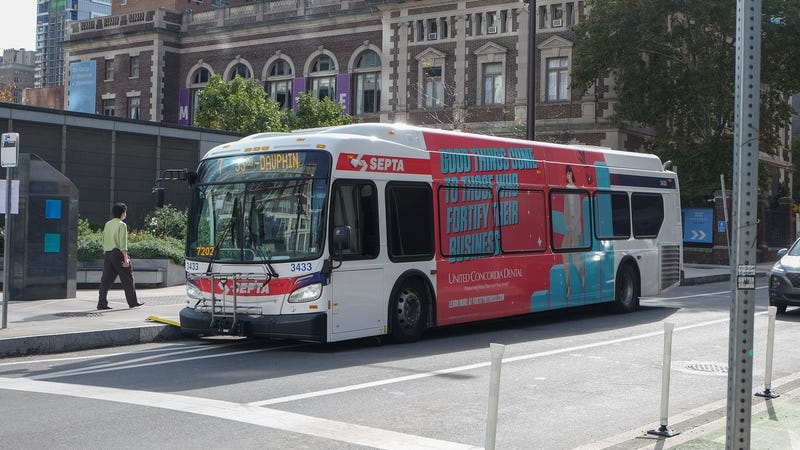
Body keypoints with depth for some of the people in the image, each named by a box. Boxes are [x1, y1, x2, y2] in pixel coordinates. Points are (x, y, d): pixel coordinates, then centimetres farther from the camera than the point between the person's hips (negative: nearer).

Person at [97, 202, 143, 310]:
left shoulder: (107, 224, 14)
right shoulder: (122, 225, -8)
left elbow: (104, 241, 16)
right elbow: (123, 243, -14)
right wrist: (126, 258, -16)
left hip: (108, 254, 7)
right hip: (118, 253, -7)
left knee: (106, 279, 3)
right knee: (127, 279, 4)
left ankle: (102, 303, -3)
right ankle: (133, 302, 11)